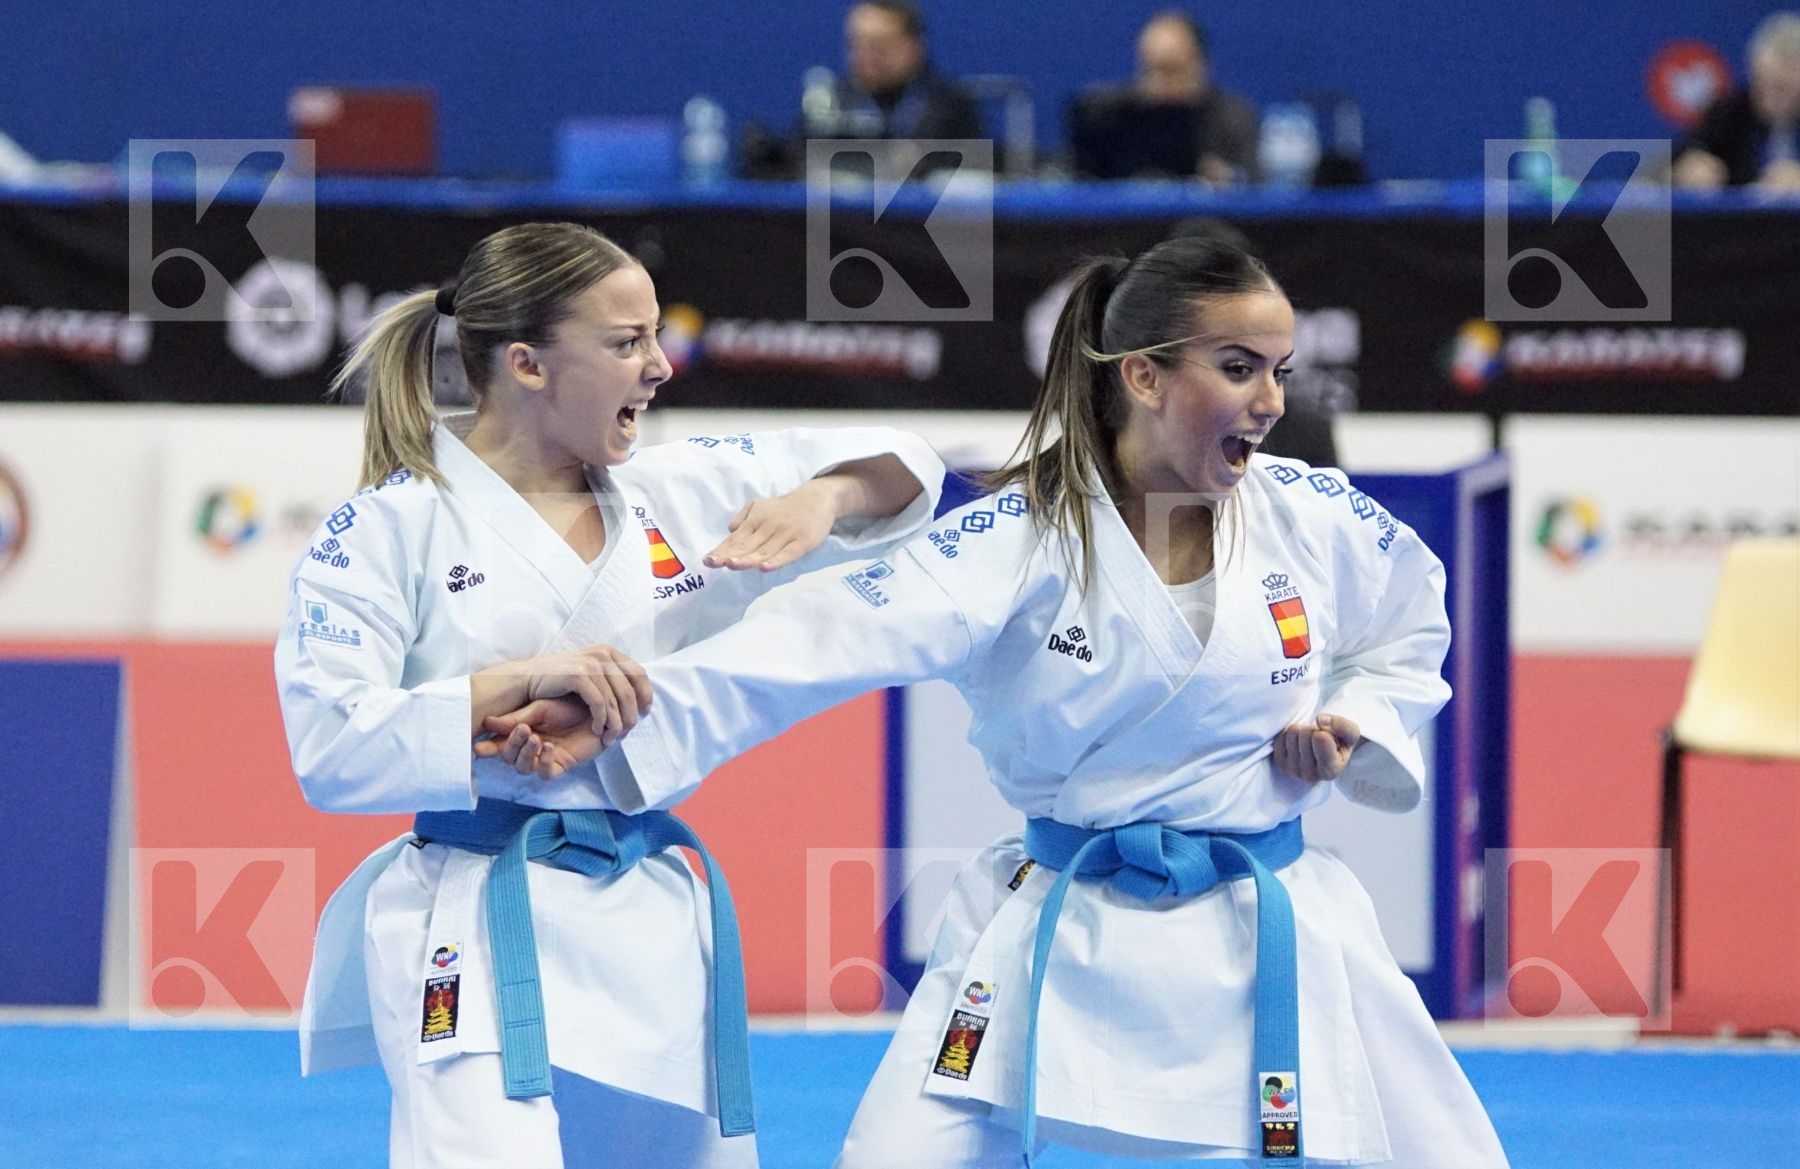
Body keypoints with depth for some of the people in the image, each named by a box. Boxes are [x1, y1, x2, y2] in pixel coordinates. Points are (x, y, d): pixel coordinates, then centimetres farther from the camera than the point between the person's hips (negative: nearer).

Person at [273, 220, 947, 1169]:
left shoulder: (673, 494, 9)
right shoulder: (389, 531, -4)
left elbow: (897, 474, 16)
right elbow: (329, 750, -12)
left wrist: (822, 500, -6)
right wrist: (518, 681, -20)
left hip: (652, 936, 6)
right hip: (482, 941, -6)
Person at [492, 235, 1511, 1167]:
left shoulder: (1316, 518, -4)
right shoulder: (1024, 539, -14)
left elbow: (1410, 631, 18)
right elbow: (834, 636, -25)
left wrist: (1359, 726, -4)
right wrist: (622, 714, -37)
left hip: (1265, 938, 2)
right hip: (1057, 938, -2)